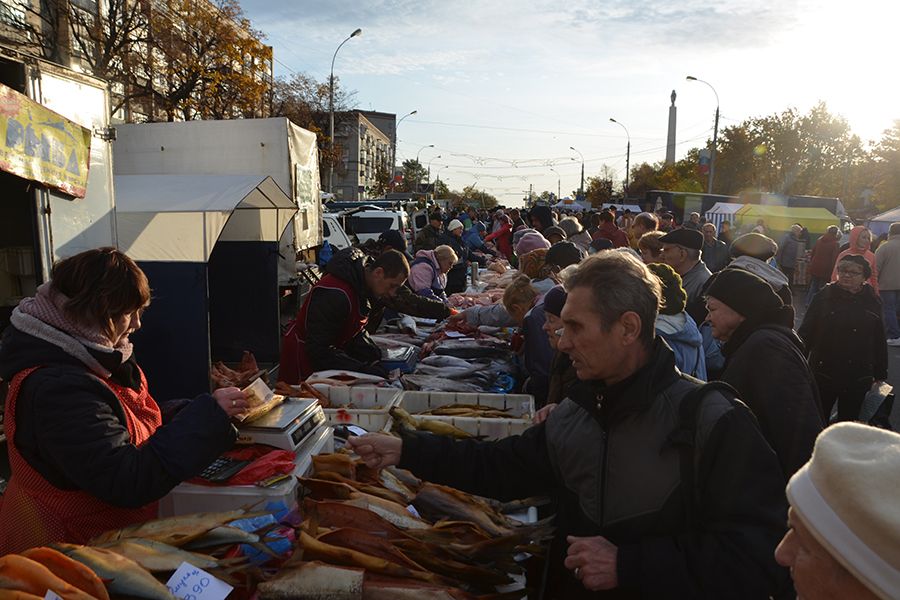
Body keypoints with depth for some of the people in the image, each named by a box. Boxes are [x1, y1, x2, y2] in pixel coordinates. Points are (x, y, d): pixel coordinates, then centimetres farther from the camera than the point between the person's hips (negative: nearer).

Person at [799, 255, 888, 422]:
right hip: (823, 374, -2)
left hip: (858, 379, 2)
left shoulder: (872, 302, 2)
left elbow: (879, 342, 8)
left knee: (849, 420, 15)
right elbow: (806, 332, -6)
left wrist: (880, 376, 10)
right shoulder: (825, 296, -5)